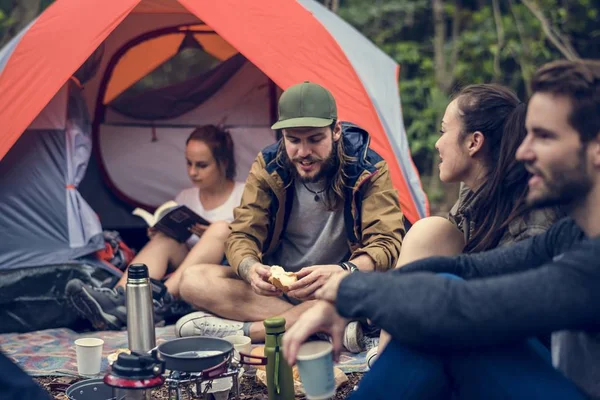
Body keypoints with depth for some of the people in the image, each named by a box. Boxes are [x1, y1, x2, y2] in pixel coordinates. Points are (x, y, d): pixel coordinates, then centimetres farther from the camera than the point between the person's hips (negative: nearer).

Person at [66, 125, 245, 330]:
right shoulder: (185, 197, 15)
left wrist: (213, 237, -15)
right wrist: (158, 233, -6)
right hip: (189, 277, 3)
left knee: (221, 229, -29)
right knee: (165, 238, -21)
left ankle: (161, 299, -42)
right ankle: (120, 297, -45)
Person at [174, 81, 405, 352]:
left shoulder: (368, 170, -12)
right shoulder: (268, 167, -6)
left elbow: (386, 244, -19)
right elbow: (242, 235, -7)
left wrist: (341, 272, -42)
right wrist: (250, 268, -33)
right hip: (276, 287, 3)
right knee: (192, 281, -20)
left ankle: (241, 330, -30)